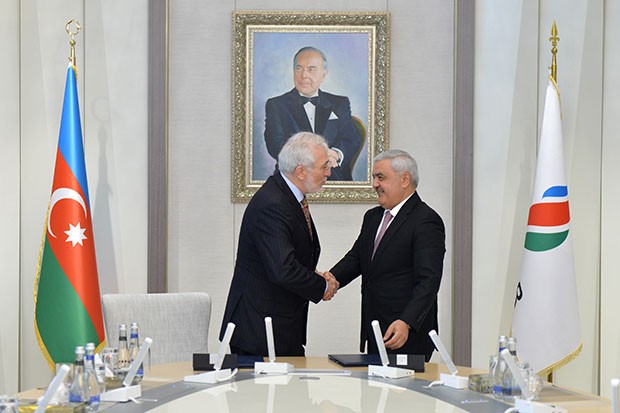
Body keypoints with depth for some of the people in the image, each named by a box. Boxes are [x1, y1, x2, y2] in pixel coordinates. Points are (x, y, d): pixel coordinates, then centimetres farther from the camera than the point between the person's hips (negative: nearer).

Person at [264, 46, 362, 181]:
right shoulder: (276, 105, 10)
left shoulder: (340, 104, 18)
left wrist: (337, 153, -19)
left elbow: (353, 141, 6)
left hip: (336, 179, 2)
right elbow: (276, 145, -5)